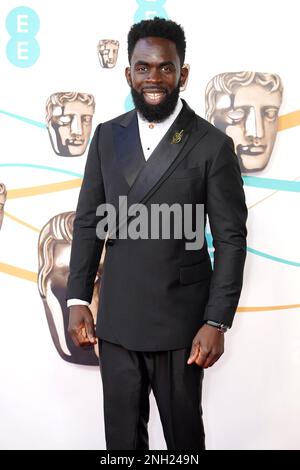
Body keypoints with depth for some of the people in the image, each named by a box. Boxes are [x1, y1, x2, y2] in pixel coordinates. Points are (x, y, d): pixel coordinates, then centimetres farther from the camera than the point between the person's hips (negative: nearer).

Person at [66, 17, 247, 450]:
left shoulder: (213, 145, -8)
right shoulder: (107, 137, 4)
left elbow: (231, 238, -7)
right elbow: (87, 222, 7)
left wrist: (217, 322, -11)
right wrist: (78, 300, 2)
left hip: (180, 321, -3)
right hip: (116, 320, 3)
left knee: (183, 430, 15)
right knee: (122, 432, 17)